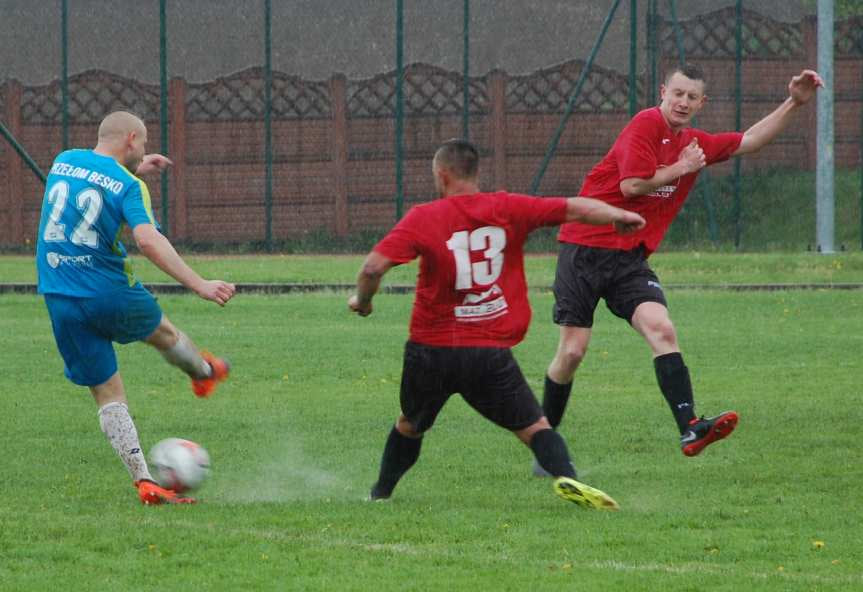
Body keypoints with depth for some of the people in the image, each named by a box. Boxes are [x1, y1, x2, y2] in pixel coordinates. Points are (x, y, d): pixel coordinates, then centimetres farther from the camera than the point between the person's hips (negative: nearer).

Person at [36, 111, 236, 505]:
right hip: (112, 294, -4)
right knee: (163, 333, 30)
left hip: (61, 302, 4)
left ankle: (143, 482, -2)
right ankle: (204, 372, 59)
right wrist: (199, 285, -29)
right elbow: (148, 240, -26)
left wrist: (135, 168, 34)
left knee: (108, 395, 7)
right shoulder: (128, 186, -11)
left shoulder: (64, 161, 6)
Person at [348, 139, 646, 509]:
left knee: (409, 425, 26)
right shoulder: (507, 209, -1)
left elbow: (373, 267, -13)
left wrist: (362, 300, 7)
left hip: (430, 352, 1)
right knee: (534, 427, 2)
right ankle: (566, 477, -23)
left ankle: (380, 492, 35)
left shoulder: (423, 219, -5)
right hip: (492, 353, -1)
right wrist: (619, 216, 18)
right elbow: (573, 209, 1)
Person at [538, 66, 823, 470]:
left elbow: (750, 141, 19)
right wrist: (682, 169, -6)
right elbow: (631, 186, -17)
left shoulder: (696, 144, 13)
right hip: (586, 249, -5)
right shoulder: (646, 125, -9)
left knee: (662, 331, -18)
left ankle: (690, 429, -30)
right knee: (572, 350, -4)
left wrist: (793, 103, 10)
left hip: (630, 257, 5)